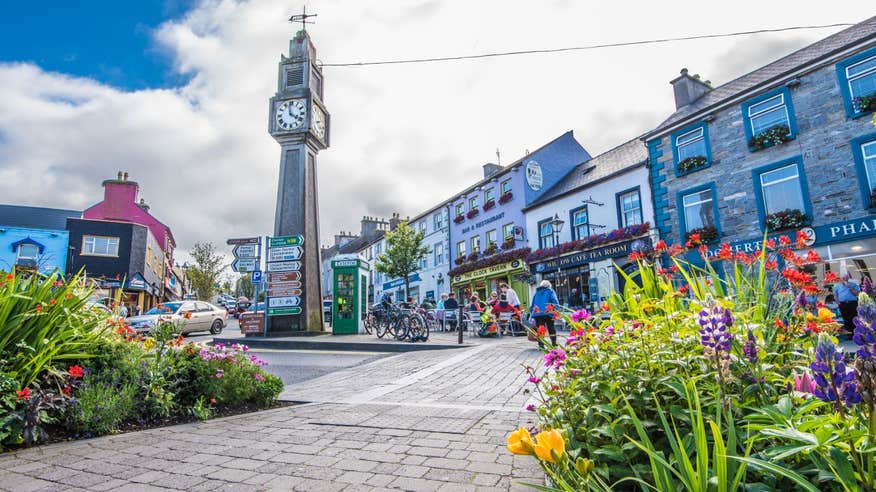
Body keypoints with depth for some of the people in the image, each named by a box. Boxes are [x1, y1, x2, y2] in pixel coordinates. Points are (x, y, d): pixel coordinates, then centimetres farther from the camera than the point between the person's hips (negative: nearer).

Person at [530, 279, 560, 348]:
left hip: (537, 313, 3)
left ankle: (541, 344, -3)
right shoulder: (550, 291, 12)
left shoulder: (536, 293, 23)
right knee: (551, 329, 8)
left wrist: (532, 314, 24)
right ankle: (554, 343, 7)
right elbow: (555, 301, -4)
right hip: (547, 313, -3)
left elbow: (531, 305, 22)